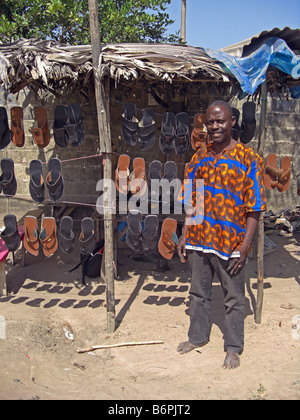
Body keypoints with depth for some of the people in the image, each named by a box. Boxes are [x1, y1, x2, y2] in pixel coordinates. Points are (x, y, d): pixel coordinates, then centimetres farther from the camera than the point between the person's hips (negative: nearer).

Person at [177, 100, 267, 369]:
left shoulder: (248, 158, -8)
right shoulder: (200, 157, 7)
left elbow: (254, 208, -10)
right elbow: (190, 201, 11)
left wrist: (245, 244, -16)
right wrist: (185, 236, 6)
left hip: (231, 243, -4)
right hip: (199, 239, 5)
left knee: (234, 297, 10)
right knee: (199, 292, 18)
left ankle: (233, 347, 27)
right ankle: (198, 337, 38)